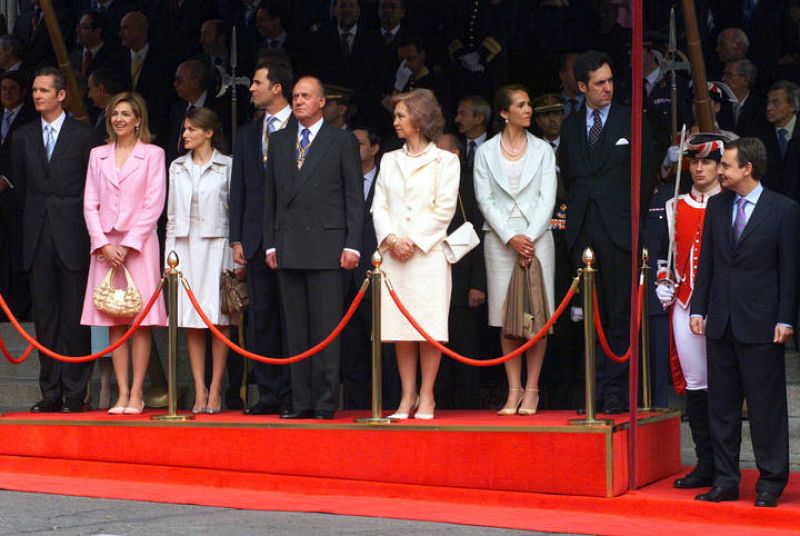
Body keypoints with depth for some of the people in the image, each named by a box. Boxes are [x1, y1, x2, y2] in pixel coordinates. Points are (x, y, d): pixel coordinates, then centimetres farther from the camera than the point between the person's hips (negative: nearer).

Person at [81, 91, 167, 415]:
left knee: (141, 321, -4)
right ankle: (122, 393, 4)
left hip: (139, 244, -3)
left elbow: (153, 204, -4)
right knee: (113, 321, 2)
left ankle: (137, 393, -1)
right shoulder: (98, 155, 13)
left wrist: (127, 245, -10)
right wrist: (104, 244, -5)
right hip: (105, 246, 3)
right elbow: (90, 204, 8)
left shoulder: (153, 154, 2)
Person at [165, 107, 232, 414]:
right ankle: (199, 392, 5)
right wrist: (170, 256, 8)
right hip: (185, 247, 4)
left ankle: (215, 392, 1)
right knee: (192, 323, 2)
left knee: (218, 320, -3)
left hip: (216, 246, -4)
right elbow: (172, 215, 14)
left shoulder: (227, 167, 0)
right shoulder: (177, 167, 12)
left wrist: (235, 256, -5)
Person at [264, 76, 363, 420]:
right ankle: (301, 401, 10)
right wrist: (270, 244, 8)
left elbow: (354, 197, 0)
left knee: (326, 328, -4)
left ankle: (326, 402, 0)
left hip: (327, 246, -4)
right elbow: (270, 196, 15)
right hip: (289, 247, 4)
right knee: (295, 329, 6)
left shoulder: (342, 141, 3)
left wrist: (352, 245, -7)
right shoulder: (278, 141, 15)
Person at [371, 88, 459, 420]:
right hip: (393, 254, 4)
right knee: (399, 326, 2)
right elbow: (379, 207, 10)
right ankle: (407, 397, 7)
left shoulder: (444, 160, 4)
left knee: (429, 326, -5)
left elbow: (444, 209, -4)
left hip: (428, 253, -4)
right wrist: (391, 240, -7)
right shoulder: (389, 160, 17)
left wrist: (414, 241, -11)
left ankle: (426, 396, 2)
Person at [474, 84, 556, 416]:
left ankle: (531, 389, 3)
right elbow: (485, 200, 1)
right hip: (500, 239, 0)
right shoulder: (486, 152, 7)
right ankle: (514, 390, 6)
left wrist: (530, 238, -10)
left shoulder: (542, 150, 8)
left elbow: (547, 199, 1)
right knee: (506, 317, 0)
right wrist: (511, 238, -10)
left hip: (537, 237, 0)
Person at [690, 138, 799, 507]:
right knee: (721, 405, 9)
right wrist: (698, 309, 7)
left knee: (766, 405, 1)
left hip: (760, 324, -5)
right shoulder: (716, 206, 9)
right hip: (721, 322, 5)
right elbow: (707, 262, 12)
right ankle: (725, 480, 17)